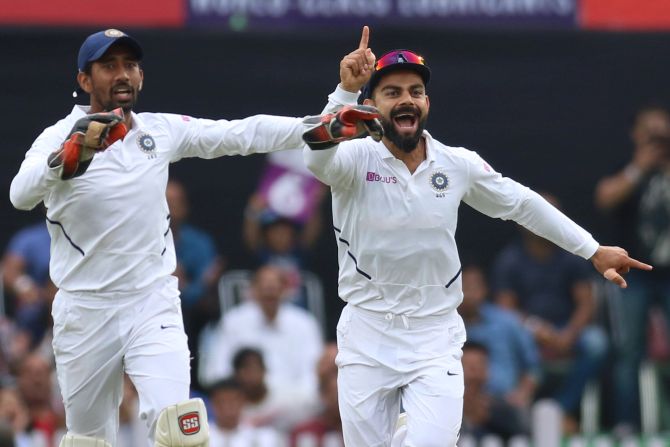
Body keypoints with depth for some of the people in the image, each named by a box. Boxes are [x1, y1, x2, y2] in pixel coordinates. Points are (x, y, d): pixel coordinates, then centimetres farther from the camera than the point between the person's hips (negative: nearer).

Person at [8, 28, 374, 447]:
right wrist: (72, 154, -48)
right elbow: (21, 193, -28)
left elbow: (244, 133, -2)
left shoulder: (163, 130, 4)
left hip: (153, 306, 2)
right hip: (84, 313, -2)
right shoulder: (60, 137, -9)